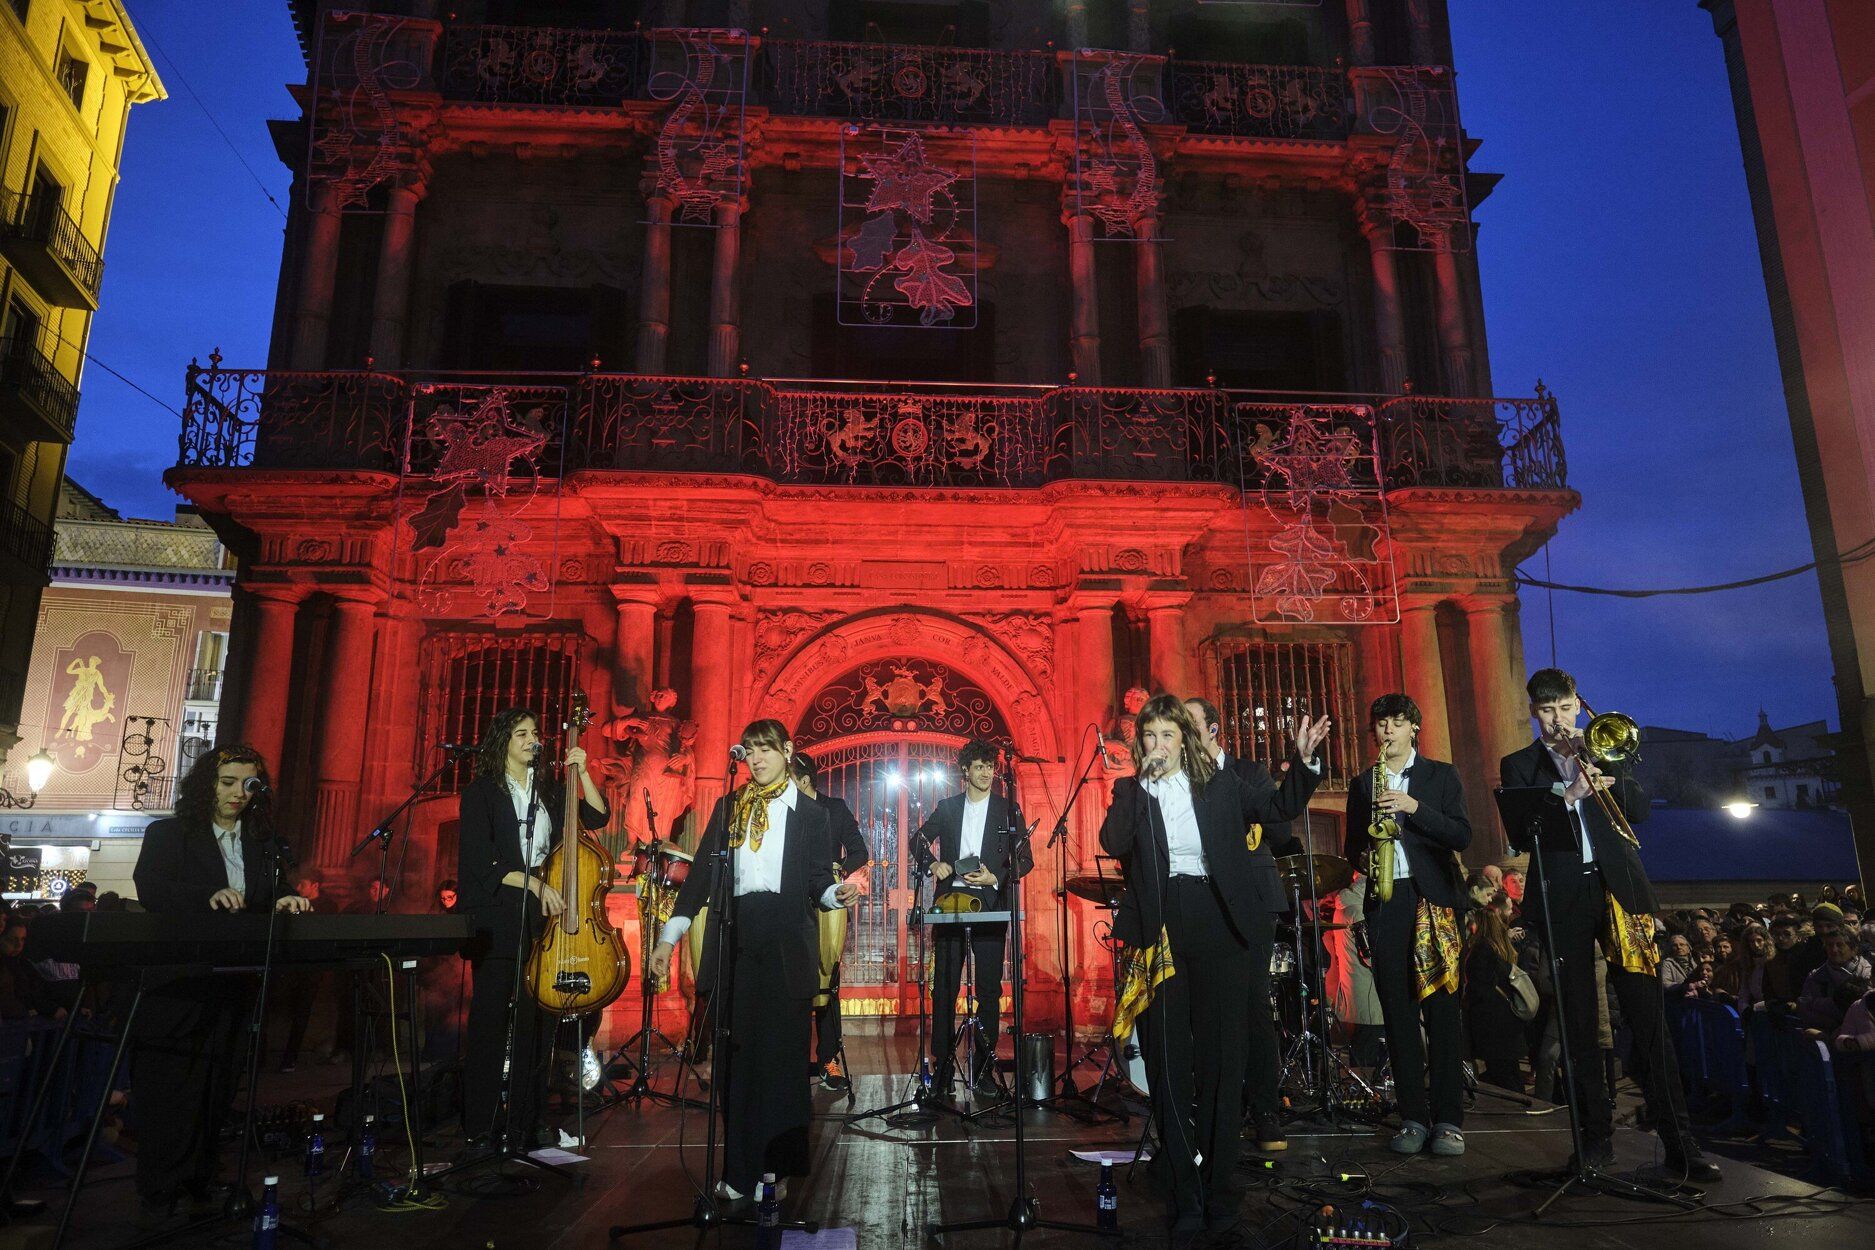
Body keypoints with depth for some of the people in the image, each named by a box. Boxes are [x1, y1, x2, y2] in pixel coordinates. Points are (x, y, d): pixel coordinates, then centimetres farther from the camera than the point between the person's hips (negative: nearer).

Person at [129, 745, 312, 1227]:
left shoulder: (264, 842, 14)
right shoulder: (168, 835, 2)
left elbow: (277, 891, 9)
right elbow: (149, 888, -12)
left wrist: (287, 900, -16)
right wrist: (210, 896, -30)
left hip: (231, 987, 4)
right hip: (174, 985, -3)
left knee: (216, 1088, 7)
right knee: (167, 1088, -1)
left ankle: (202, 1180, 18)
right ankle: (158, 1195, 8)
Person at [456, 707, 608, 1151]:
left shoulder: (547, 790, 14)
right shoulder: (481, 793, 0)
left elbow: (596, 817, 9)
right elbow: (480, 860, -7)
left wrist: (582, 771, -1)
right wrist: (533, 883, -15)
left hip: (541, 917, 4)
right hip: (496, 918, -4)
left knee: (535, 1021, 4)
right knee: (490, 1019, -2)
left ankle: (525, 1124, 12)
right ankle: (479, 1127, 9)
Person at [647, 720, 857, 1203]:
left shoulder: (810, 813, 7)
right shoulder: (728, 807, 13)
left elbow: (817, 882, 5)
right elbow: (702, 872, 8)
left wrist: (837, 893, -18)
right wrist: (668, 937, 3)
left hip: (786, 941, -2)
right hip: (735, 937, 2)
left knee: (782, 1051, -1)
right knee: (736, 1053, 4)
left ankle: (777, 1166, 10)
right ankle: (741, 1170, 13)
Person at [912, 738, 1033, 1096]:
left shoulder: (1008, 810, 6)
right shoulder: (947, 808, 10)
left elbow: (1025, 859, 4)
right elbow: (918, 839, 20)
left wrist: (995, 878, -11)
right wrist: (932, 863, 2)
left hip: (990, 906, -1)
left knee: (989, 990, 1)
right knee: (944, 988, 2)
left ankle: (984, 1069, 10)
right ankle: (942, 1066, 10)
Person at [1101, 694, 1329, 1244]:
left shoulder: (1220, 784, 11)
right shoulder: (1131, 792, 8)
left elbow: (1278, 807, 7)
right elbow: (1112, 842, -7)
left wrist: (1304, 761, -7)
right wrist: (1145, 784, -10)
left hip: (1217, 925, 1)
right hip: (1159, 930, 0)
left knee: (1221, 1056, 4)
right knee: (1168, 1060, 1)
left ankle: (1219, 1188, 15)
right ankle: (1183, 1198, 9)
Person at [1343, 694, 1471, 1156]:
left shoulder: (1441, 775, 8)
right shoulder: (1362, 783, 15)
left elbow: (1461, 835, -4)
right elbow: (1352, 845, 17)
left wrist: (1415, 808, -15)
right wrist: (1363, 855, -5)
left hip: (1434, 899, -2)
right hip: (1385, 903, 2)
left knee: (1442, 1011, -3)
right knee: (1398, 1013, 2)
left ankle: (1448, 1120, 4)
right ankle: (1413, 1117, 9)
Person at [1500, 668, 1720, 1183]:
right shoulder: (1518, 765, 10)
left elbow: (1640, 810, 5)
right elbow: (1519, 835, -3)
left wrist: (1601, 771, -8)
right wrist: (1568, 795, -14)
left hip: (1619, 889, 1)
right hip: (1563, 899, -1)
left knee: (1649, 1019, -3)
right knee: (1579, 1025, 2)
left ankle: (1680, 1142, 1)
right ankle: (1597, 1137, 11)